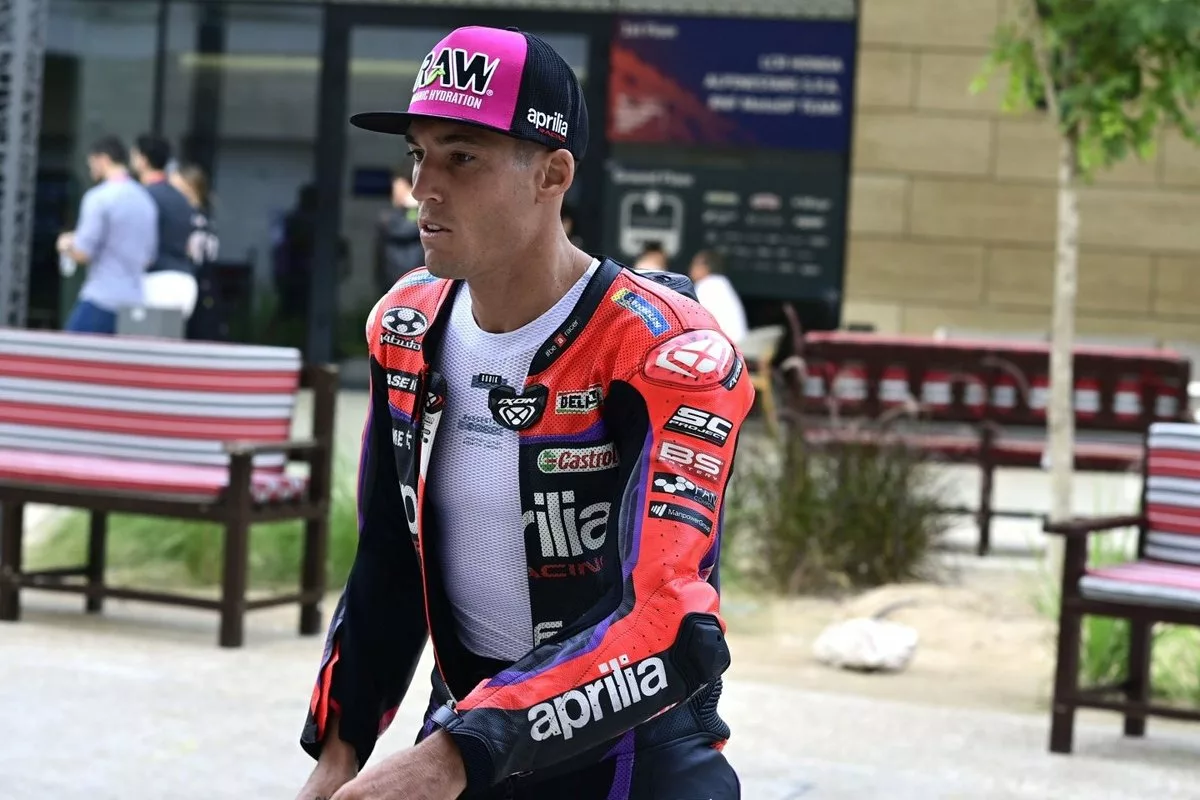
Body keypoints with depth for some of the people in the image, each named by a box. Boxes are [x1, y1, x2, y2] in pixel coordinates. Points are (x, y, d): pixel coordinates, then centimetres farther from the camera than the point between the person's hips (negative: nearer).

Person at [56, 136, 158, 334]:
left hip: (100, 300, -7)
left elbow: (82, 254, -13)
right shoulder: (145, 200, 12)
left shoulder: (99, 197, -10)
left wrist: (66, 245, 10)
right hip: (134, 300, 7)